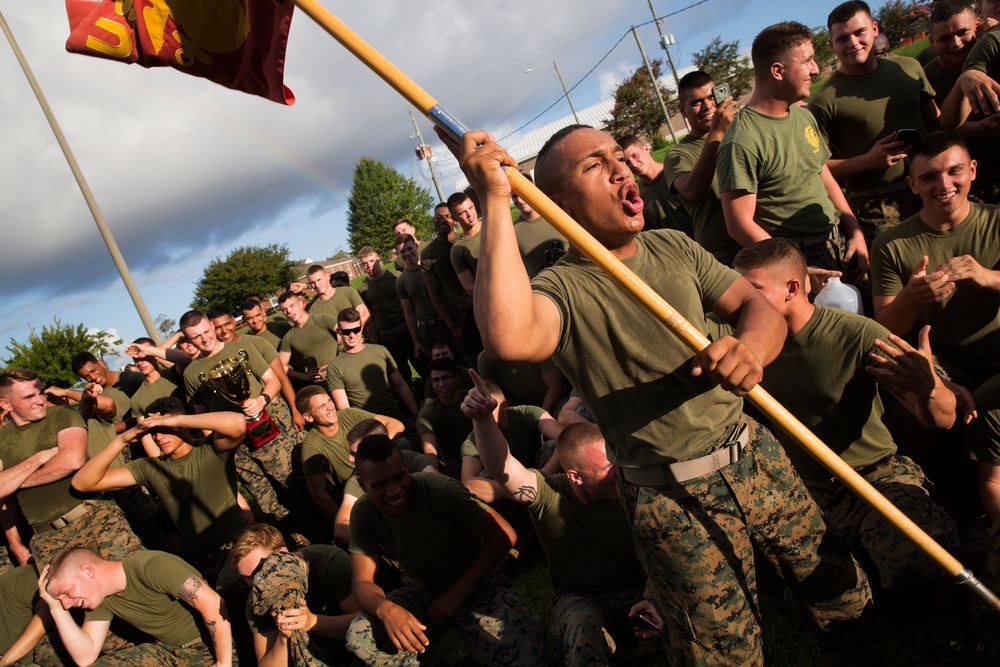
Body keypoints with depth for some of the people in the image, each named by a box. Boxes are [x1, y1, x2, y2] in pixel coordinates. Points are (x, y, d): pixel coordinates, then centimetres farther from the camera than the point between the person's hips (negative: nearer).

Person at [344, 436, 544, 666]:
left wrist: (457, 594, -24)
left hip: (473, 586, -3)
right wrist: (385, 608, -34)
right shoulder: (363, 513, -11)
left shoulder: (441, 490, -25)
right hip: (423, 592, 3)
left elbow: (503, 535, -22)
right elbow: (363, 583, -10)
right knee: (359, 636, -24)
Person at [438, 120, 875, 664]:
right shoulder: (562, 288, -17)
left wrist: (750, 350, -24)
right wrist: (496, 202, -34)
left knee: (838, 586, 22)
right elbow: (510, 338, -40)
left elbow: (757, 306, 2)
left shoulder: (673, 247, 6)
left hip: (756, 456, 6)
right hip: (676, 502, -5)